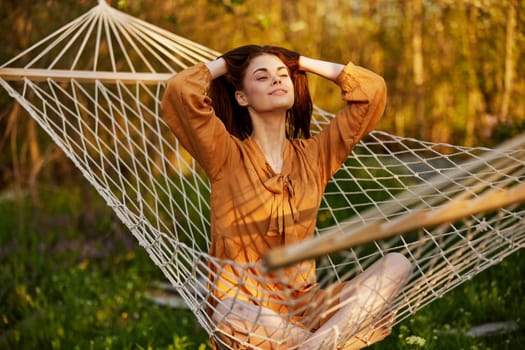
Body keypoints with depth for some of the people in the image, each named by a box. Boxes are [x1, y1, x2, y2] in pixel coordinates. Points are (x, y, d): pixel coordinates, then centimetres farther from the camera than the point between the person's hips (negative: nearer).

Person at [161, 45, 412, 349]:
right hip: (243, 307, -4)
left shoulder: (314, 154, 9)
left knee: (397, 264, -17)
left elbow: (373, 89, 7)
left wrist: (303, 62, 12)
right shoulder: (227, 157, -2)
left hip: (304, 304, 5)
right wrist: (223, 64, 3)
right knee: (235, 318, -41)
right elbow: (181, 91, -17)